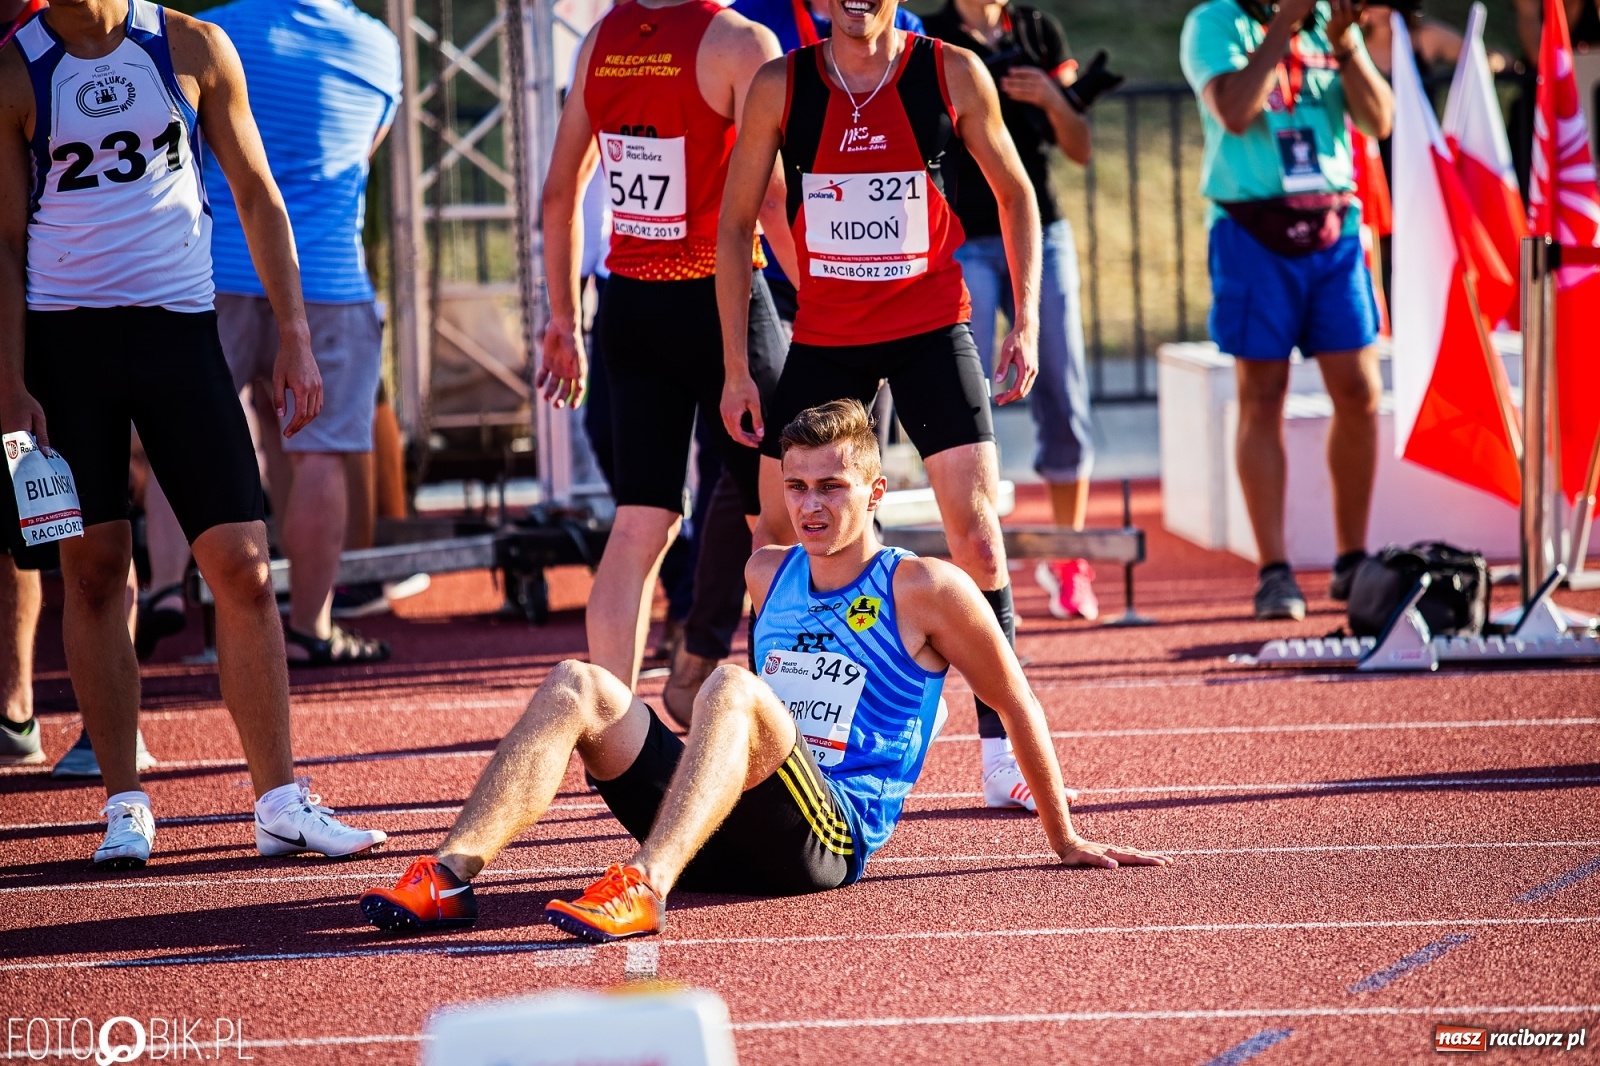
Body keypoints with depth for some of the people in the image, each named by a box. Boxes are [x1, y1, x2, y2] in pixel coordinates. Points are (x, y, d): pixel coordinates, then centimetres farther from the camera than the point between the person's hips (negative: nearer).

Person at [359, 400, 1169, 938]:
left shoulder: (927, 591, 3)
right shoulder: (765, 575, 20)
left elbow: (1017, 705, 10)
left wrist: (1064, 840, 14)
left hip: (831, 840, -6)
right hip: (733, 843, 6)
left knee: (732, 687, -34)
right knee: (578, 685, -12)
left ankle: (645, 888, -55)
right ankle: (450, 873, -32)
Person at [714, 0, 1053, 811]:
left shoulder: (953, 74, -6)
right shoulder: (781, 86, -4)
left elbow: (1014, 192, 6)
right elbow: (735, 224, 3)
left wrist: (1026, 320, -2)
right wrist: (736, 366, 0)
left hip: (932, 329, -2)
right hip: (825, 338, 2)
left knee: (976, 530, -10)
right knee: (775, 538, 3)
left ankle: (1002, 755, -5)